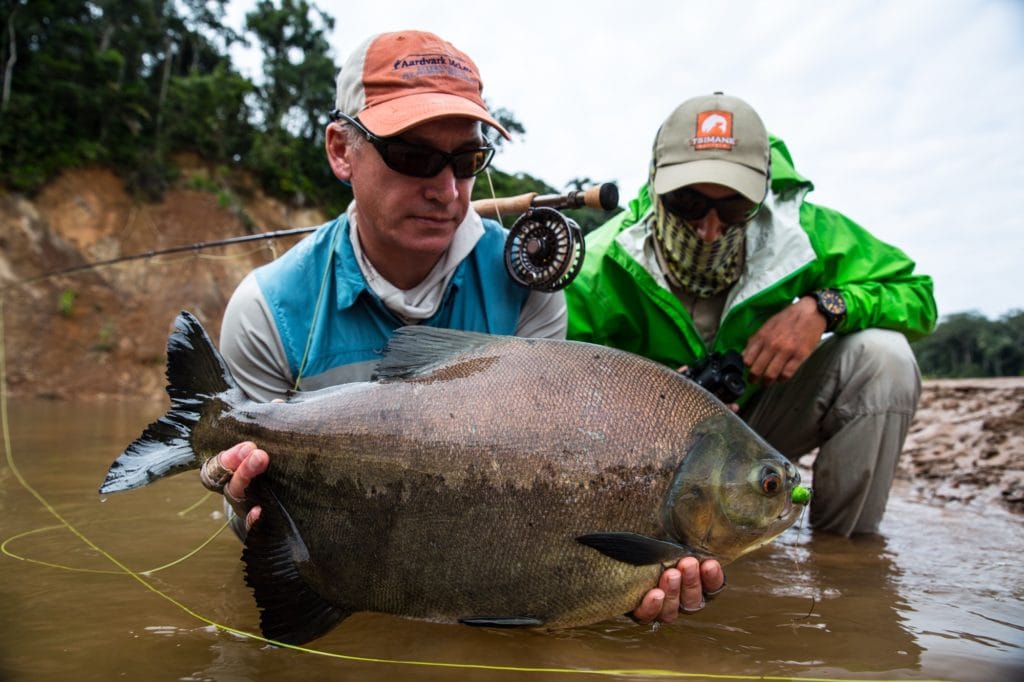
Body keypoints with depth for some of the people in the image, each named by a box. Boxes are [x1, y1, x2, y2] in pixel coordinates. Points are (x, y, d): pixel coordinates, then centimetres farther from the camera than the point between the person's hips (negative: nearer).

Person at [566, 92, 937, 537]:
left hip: (760, 414, 2)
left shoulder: (802, 232, -19)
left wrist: (823, 308, -30)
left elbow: (917, 296, -9)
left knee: (882, 354, -22)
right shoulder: (600, 268, -24)